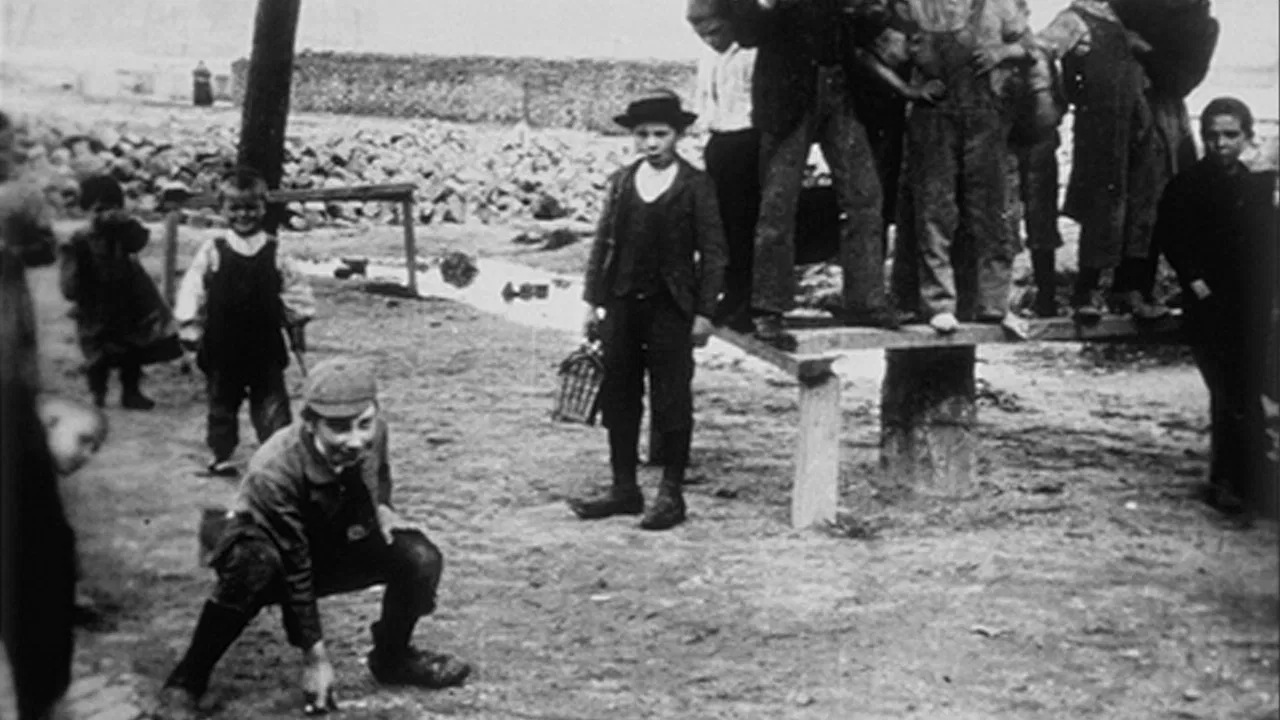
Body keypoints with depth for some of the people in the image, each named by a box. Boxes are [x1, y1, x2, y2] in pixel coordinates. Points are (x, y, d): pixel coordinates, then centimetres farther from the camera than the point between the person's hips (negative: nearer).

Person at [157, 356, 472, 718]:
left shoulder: (373, 433, -20)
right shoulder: (273, 472, -36)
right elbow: (295, 573, -31)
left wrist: (381, 507, -12)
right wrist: (315, 657, -27)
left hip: (338, 541, 5)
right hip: (277, 554, -5)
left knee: (421, 560, -17)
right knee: (254, 567, -40)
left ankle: (392, 658, 12)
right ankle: (185, 683, -23)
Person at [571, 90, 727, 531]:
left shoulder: (696, 185, -2)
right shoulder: (620, 183, 9)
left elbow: (712, 252, -3)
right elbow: (602, 243, 11)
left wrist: (704, 312, -7)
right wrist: (592, 301, 7)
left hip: (671, 308, -4)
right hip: (622, 305, 4)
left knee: (672, 402, 1)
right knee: (618, 399, 8)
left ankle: (671, 494, 12)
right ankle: (624, 488, 19)